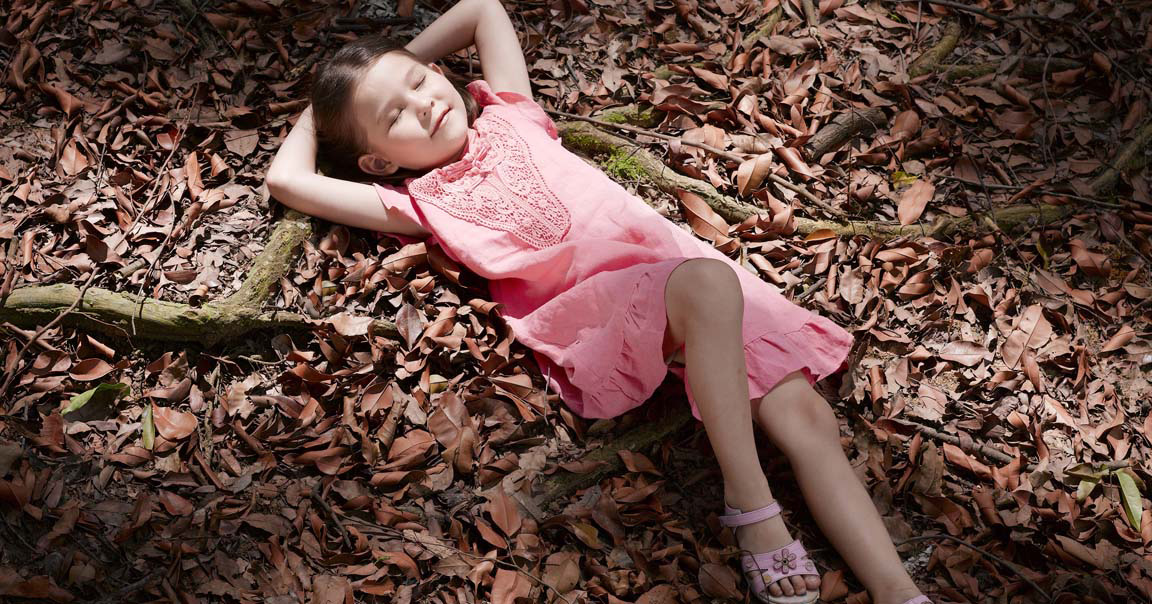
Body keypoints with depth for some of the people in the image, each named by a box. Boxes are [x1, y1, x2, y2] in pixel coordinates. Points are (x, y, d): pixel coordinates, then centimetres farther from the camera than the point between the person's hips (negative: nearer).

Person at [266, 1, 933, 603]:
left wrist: (400, 62, 38)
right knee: (708, 284, -36)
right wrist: (317, 113, 33)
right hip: (593, 310, -4)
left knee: (805, 413, -12)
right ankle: (749, 503, -28)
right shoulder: (417, 204, 15)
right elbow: (288, 179, 15)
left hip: (673, 253, 5)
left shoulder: (507, 116, 26)